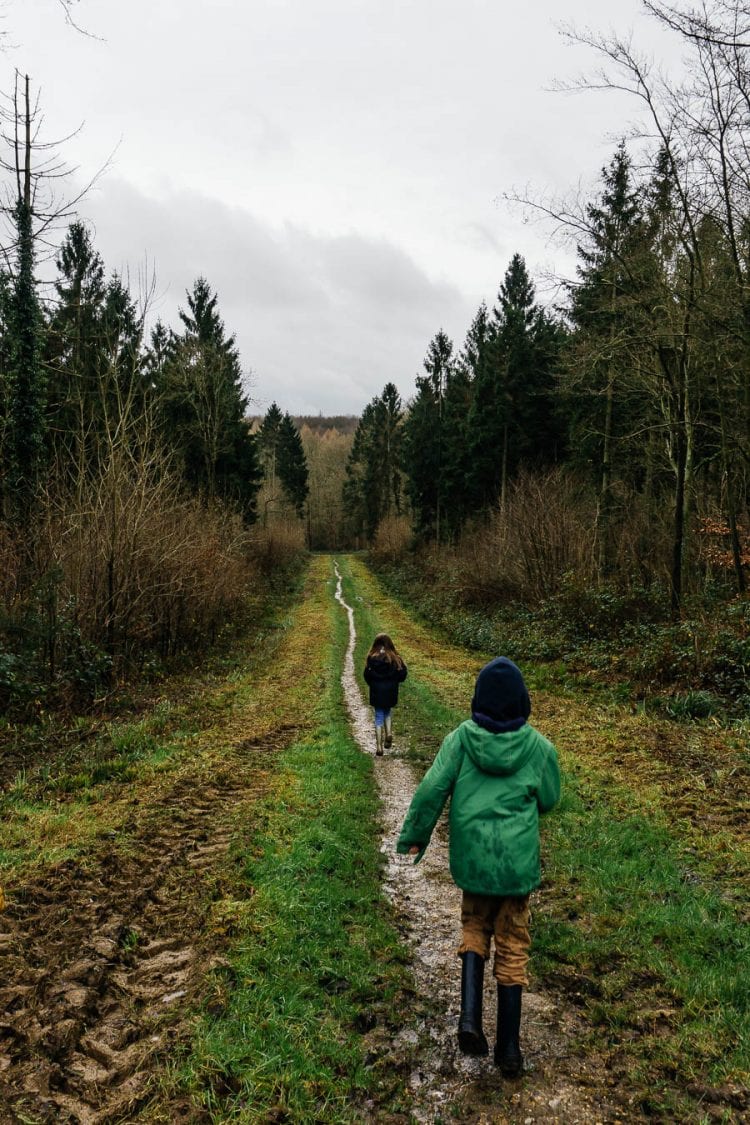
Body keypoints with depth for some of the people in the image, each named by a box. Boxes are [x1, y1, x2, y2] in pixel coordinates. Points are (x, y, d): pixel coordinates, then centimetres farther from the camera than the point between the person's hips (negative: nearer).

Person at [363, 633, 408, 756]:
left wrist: (373, 685, 9)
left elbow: (367, 675, -10)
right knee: (387, 713, 24)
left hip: (376, 692, -1)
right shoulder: (395, 658, -8)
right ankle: (389, 733, 0)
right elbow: (402, 674, -8)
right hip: (391, 692, 1)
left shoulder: (371, 658, -11)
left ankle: (379, 746, 5)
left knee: (379, 717, 8)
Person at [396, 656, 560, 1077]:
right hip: (517, 860, -1)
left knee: (475, 927, 24)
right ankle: (509, 1046, 19)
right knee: (513, 945, 13)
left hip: (471, 856, 1)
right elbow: (549, 800, 3)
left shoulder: (461, 738, -8)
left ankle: (471, 1014, 7)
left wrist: (413, 837, 0)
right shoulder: (538, 747, -9)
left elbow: (432, 789, -10)